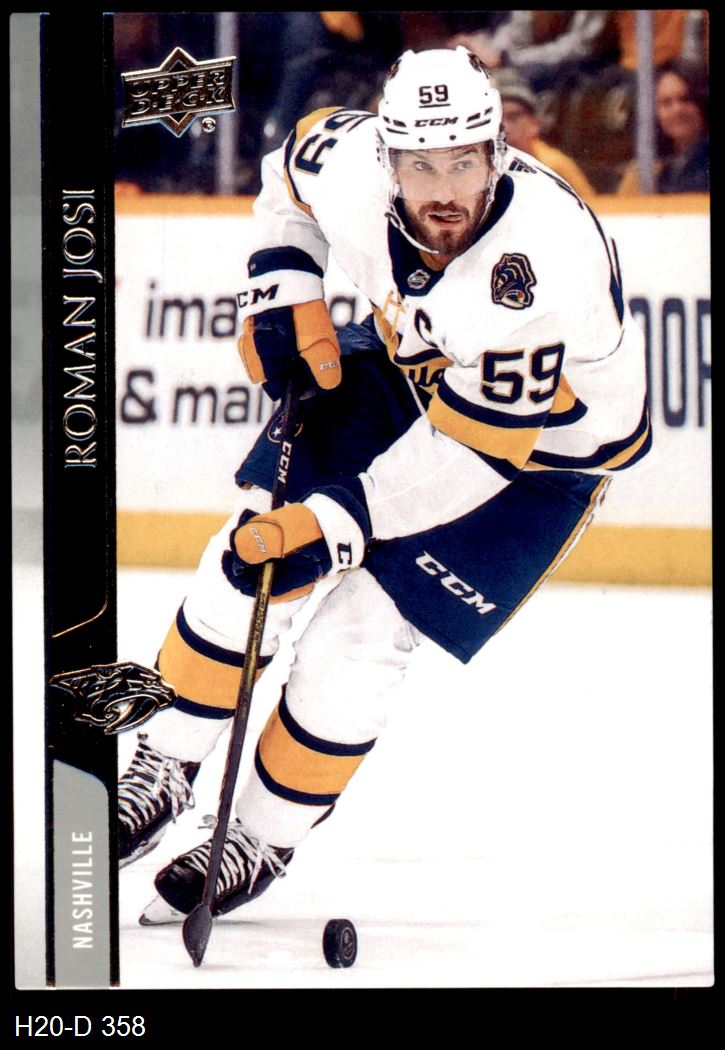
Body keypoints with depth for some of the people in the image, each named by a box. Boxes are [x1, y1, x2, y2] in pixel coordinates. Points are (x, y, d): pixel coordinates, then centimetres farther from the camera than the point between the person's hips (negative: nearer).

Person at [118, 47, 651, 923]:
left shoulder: (545, 266, -40)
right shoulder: (351, 164, -25)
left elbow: (466, 449, -33)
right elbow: (291, 169, 3)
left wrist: (339, 523, -34)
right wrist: (281, 292, -8)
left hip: (551, 435, -5)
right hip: (411, 367, 5)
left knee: (363, 633, -9)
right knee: (251, 555, -1)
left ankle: (260, 841, 12)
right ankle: (163, 774, 19)